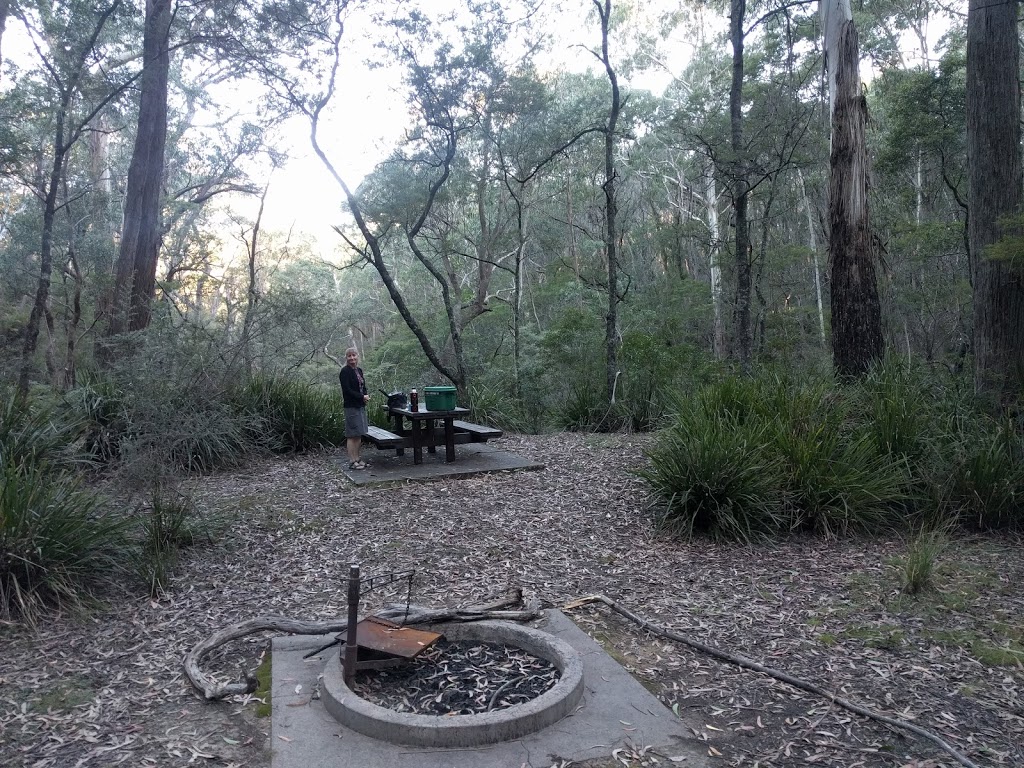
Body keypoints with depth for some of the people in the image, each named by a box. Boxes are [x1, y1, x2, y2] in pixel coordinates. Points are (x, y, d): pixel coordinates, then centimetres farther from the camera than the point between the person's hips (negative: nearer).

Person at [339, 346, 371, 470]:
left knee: (359, 434, 11)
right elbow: (347, 390, -16)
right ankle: (352, 462, 0)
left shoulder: (359, 370, 14)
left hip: (361, 406, 8)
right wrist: (362, 397, -14)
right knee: (352, 435, -5)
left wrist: (366, 395, -3)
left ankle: (357, 459, 19)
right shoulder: (345, 371, -9)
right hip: (351, 407, -8)